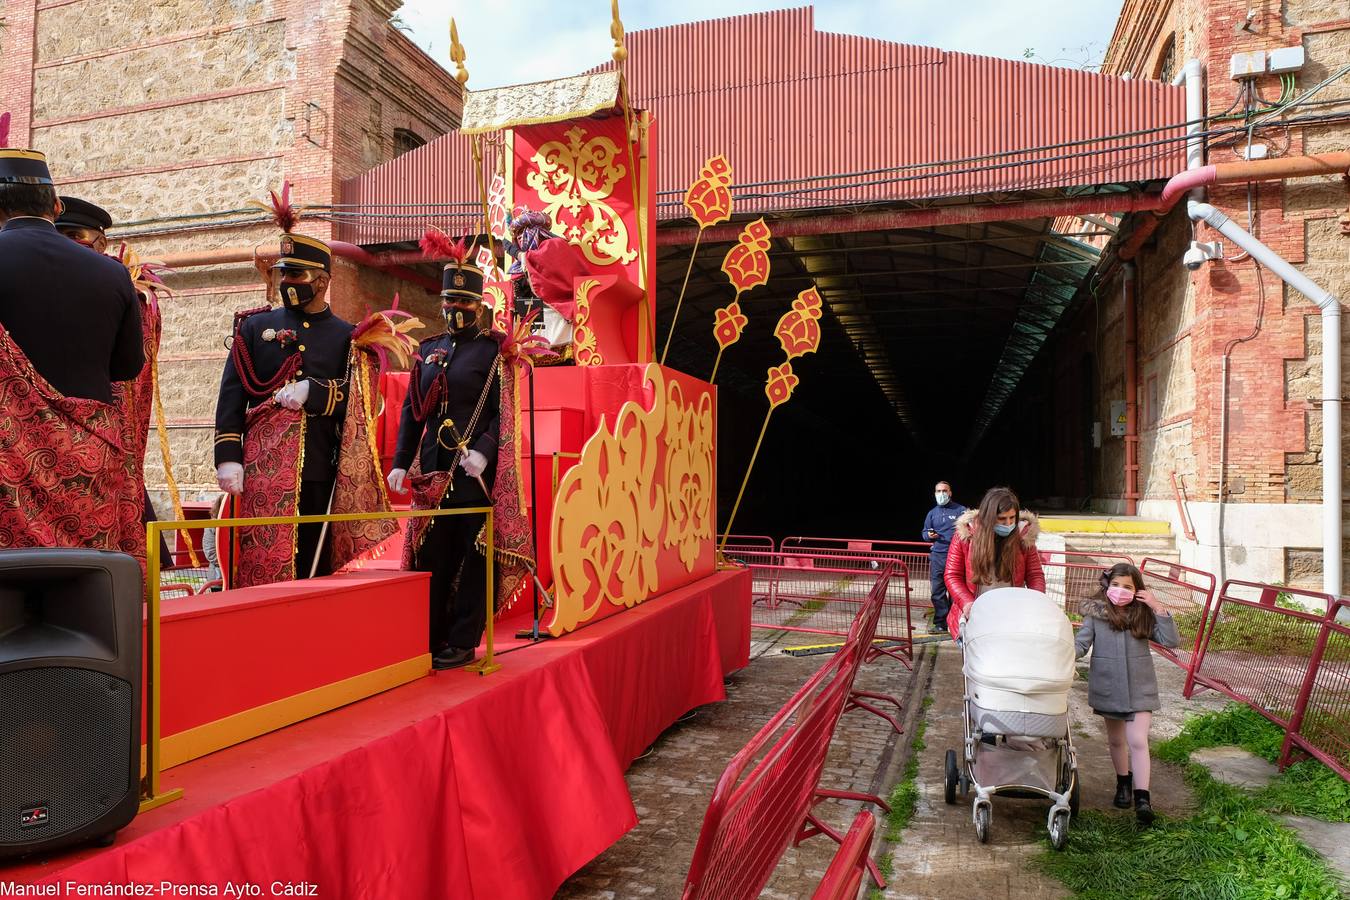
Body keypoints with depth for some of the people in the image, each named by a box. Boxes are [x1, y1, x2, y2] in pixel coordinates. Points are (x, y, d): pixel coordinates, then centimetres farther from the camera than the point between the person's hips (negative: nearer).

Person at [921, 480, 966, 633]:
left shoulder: (960, 510, 4)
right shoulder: (932, 513, 15)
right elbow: (924, 532, 20)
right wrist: (929, 535, -2)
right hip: (937, 555, 3)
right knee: (937, 591, 2)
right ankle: (940, 622, 8)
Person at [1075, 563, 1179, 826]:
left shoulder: (1144, 616, -2)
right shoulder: (1095, 614, -6)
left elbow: (1171, 641, -8)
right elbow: (1081, 644, -8)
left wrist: (1158, 608, -16)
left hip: (1139, 689, -1)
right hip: (1108, 688, 1)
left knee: (1138, 741, -11)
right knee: (1116, 740, 18)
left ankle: (1142, 798, -10)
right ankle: (1123, 782, 40)